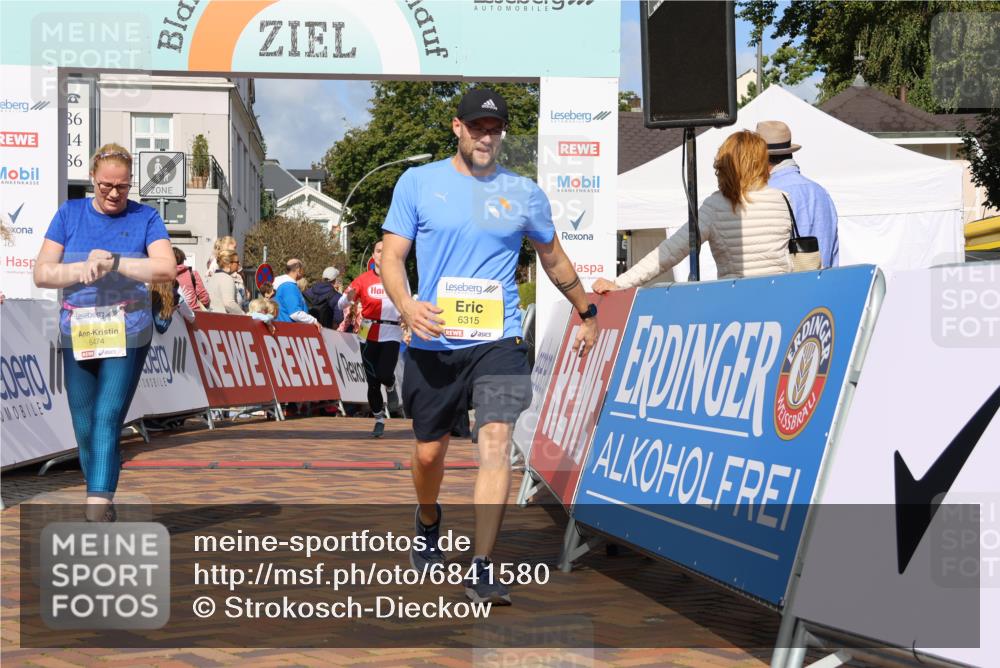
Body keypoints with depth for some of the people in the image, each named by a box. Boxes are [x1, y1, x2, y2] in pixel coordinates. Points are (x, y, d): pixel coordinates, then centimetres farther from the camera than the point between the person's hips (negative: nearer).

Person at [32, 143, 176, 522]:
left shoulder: (145, 218, 2)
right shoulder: (69, 214, 6)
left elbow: (167, 269, -11)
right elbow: (41, 274, 2)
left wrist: (114, 263, -18)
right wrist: (82, 270, -15)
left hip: (127, 335, -3)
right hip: (77, 335, 3)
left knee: (107, 418, -13)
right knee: (84, 427, 5)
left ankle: (97, 505, -18)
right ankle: (102, 499, 18)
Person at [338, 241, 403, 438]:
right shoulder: (364, 279, 2)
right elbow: (342, 304, -2)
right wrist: (349, 297, -24)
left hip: (391, 334, -1)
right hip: (369, 335, 1)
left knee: (385, 374, -19)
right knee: (372, 381, 4)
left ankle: (391, 388, 19)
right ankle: (379, 420, 20)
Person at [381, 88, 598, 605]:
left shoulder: (525, 194, 6)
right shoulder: (417, 182, 3)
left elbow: (554, 260, 22)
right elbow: (392, 256, 2)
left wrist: (587, 312, 29)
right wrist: (406, 307, -17)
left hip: (498, 343, 0)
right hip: (432, 344, 1)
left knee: (496, 442, -17)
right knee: (428, 451, 10)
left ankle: (481, 569, -13)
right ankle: (428, 521, 44)